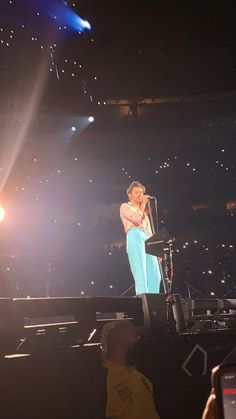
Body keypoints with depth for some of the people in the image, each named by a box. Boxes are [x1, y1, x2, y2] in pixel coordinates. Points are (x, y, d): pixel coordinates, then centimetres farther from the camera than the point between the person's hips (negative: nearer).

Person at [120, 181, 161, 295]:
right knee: (140, 273, -18)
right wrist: (143, 204, 6)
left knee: (154, 275, -7)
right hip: (134, 237, -7)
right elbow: (136, 219, -6)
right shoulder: (125, 207, 14)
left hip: (147, 240, 7)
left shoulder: (143, 211, 32)